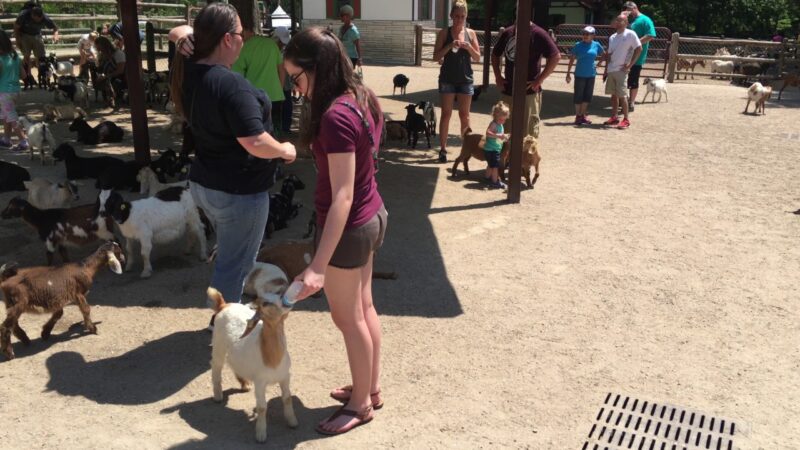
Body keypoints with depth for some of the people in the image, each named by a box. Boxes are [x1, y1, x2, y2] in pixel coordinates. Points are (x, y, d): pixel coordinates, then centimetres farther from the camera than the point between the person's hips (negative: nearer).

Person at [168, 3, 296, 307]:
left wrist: (183, 35, -3)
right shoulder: (232, 85, -27)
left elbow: (179, 32, 20)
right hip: (238, 191, -10)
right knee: (234, 265, 5)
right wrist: (285, 151, -12)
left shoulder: (188, 71, 1)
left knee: (229, 256, 26)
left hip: (204, 184, 10)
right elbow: (255, 143, -31)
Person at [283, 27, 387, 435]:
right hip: (372, 216, 9)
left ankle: (361, 405, 29)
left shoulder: (335, 117, -27)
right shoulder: (361, 98, 1)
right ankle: (371, 388, 40)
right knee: (364, 309, 22)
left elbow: (342, 196, -29)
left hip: (349, 228, -9)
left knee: (348, 319, 10)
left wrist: (318, 265, -30)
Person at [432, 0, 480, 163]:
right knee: (446, 114, 0)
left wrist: (469, 47, -14)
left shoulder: (470, 33, 4)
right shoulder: (444, 33, -1)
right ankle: (443, 149, 5)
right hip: (447, 79, -1)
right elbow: (436, 56, -6)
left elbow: (478, 58, 5)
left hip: (465, 79, 2)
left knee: (464, 115, 5)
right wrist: (450, 45, -19)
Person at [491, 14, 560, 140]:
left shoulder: (538, 33, -8)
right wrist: (498, 76, 9)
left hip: (529, 91, -5)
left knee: (529, 134, -2)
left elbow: (555, 56, -11)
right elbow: (495, 54, 21)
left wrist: (539, 80, -13)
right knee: (506, 131, 14)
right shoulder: (507, 32, 8)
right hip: (508, 90, 6)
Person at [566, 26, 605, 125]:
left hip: (591, 75, 3)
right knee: (578, 96, 1)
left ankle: (583, 115, 21)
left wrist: (598, 63, 5)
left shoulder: (596, 45, 1)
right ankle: (578, 116, 12)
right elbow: (572, 59, -1)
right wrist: (568, 73, -3)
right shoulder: (578, 45, -5)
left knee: (587, 96, 9)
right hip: (580, 75, -2)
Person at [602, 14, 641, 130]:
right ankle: (614, 118, 18)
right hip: (611, 70, 7)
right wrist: (606, 71, 13)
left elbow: (639, 49, -9)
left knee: (622, 95, -7)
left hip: (621, 70, -7)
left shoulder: (630, 34, -7)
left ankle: (626, 120, 0)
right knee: (613, 94, 10)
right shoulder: (612, 37, 13)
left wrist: (630, 65, -12)